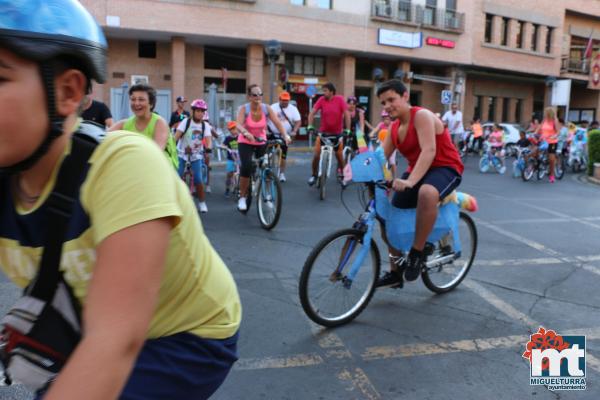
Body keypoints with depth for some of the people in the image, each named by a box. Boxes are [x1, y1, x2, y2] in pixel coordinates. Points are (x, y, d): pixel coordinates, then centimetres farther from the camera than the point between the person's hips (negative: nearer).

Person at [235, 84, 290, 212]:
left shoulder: (267, 108, -13)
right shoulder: (244, 109, -18)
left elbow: (277, 123, -22)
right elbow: (239, 125, -33)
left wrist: (285, 135, -39)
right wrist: (246, 133, -54)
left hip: (261, 142, 3)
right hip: (245, 143, -3)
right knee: (246, 167, -23)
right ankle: (242, 197, -6)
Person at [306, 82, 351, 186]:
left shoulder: (340, 99, -12)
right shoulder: (321, 100, -9)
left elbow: (347, 114, -14)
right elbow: (312, 112, -13)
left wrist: (347, 130, -21)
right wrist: (310, 126, -25)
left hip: (337, 133, -1)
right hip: (323, 132, 1)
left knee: (339, 155, 4)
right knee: (316, 154, -8)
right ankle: (314, 175, 11)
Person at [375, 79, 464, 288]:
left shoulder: (422, 115, -18)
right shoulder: (394, 128, 6)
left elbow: (429, 150, -32)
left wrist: (410, 181, -45)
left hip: (445, 168, -8)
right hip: (417, 170, 8)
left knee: (426, 193, -43)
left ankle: (417, 253, -24)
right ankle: (395, 272, 17)